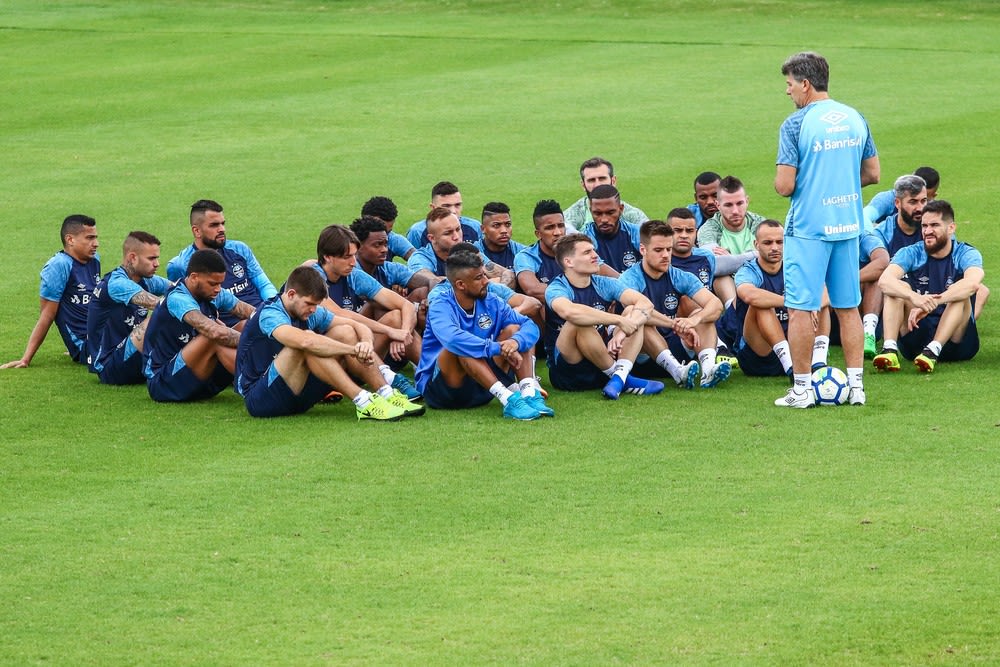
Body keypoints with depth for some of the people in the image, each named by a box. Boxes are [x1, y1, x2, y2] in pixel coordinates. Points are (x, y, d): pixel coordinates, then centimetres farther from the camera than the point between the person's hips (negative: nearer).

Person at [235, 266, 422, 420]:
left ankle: (386, 393, -15)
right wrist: (354, 350, -33)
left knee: (344, 332, -4)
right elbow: (306, 341, -39)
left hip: (296, 395, 8)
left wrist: (366, 344, -18)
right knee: (308, 339, -31)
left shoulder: (311, 312, 6)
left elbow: (357, 327, 6)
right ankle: (363, 402, -36)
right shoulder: (269, 314, -20)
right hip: (258, 398, -8)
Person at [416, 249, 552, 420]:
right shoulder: (441, 304, -16)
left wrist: (515, 342, -28)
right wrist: (499, 348, -36)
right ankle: (508, 399, -41)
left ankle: (529, 394, -26)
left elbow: (530, 327, -5)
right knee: (463, 348, -33)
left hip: (482, 387, 6)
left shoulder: (490, 302, 1)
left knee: (513, 330, -7)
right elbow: (452, 339, -37)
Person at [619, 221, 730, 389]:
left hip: (674, 349, 5)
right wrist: (676, 325, -40)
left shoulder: (680, 277, 4)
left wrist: (694, 319, -32)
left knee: (701, 312, -11)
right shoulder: (631, 279, -8)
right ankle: (677, 371, -49)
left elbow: (716, 304, -10)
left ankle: (708, 368, -36)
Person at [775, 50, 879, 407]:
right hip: (848, 224, 6)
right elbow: (872, 173, 12)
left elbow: (784, 186, -15)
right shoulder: (855, 119, 6)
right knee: (848, 308, 13)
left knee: (800, 308, 1)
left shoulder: (796, 124, -13)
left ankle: (802, 389, 3)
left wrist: (782, 181, 7)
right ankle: (855, 385, 13)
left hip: (808, 227, -6)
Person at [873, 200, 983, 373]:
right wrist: (914, 297, -41)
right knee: (898, 287, -16)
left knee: (960, 295, -25)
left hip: (954, 343, -2)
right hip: (915, 337, 2)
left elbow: (973, 282, -29)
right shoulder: (911, 254, 1)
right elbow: (884, 280, -20)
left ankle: (933, 350, -41)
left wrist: (932, 302, -41)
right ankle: (889, 349, -35)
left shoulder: (966, 254, -4)